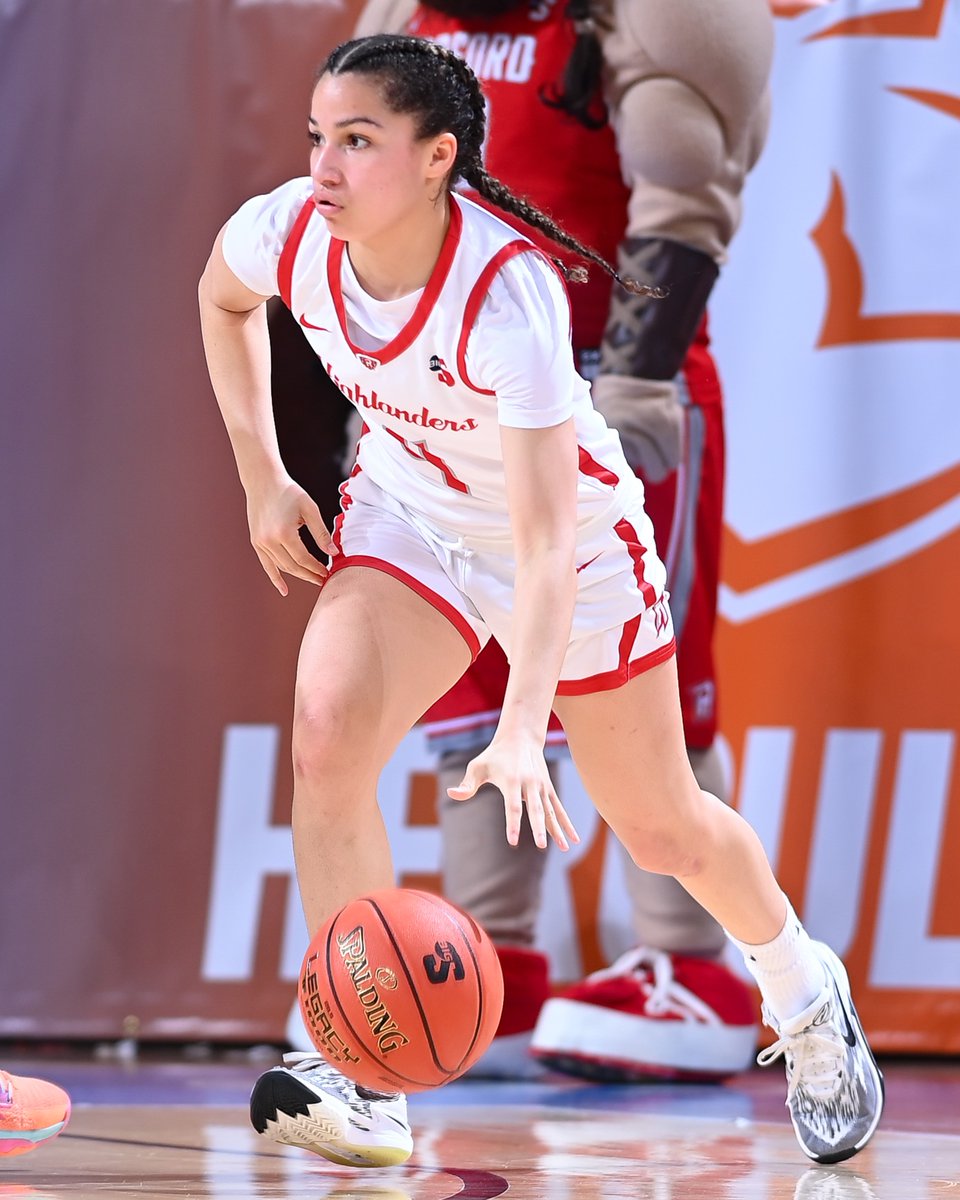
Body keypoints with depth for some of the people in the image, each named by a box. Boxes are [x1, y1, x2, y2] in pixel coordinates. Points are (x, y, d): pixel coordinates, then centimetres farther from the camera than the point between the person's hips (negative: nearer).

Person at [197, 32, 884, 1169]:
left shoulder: (504, 294, -38)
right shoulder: (287, 232, -23)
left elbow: (545, 544, -43)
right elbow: (222, 300, 6)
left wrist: (522, 733, -53)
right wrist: (260, 477, 0)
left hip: (576, 538, -4)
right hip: (408, 516, 4)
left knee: (662, 830, 9)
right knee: (326, 734, -23)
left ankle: (804, 994, 41)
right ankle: (361, 1080, -19)